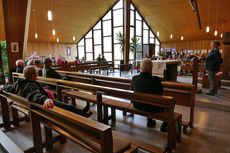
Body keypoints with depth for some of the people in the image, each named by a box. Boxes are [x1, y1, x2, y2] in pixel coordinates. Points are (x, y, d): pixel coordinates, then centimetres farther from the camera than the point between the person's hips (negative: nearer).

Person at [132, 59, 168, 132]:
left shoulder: (134, 78, -11)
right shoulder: (156, 79, -24)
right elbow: (161, 91, -6)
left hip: (137, 106, 6)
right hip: (153, 108, -5)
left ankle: (149, 121, 45)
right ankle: (164, 126, 25)